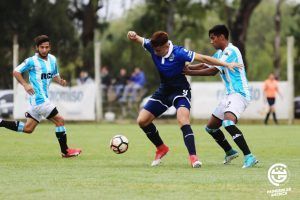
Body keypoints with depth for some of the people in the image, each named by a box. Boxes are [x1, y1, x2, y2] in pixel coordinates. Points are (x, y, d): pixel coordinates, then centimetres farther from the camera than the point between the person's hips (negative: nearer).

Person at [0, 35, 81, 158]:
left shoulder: (52, 59, 12)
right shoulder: (32, 61, -9)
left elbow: (55, 75, 23)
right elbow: (16, 72, -4)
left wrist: (60, 81, 0)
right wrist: (25, 85, -18)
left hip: (44, 98, 8)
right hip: (39, 98, -8)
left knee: (28, 129, 12)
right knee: (60, 121, -7)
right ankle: (65, 151, 3)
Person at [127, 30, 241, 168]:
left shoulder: (178, 53, -26)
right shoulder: (153, 47, -12)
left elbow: (202, 58, -23)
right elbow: (137, 39, -13)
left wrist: (226, 64, -24)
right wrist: (132, 36, -39)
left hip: (180, 90, -6)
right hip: (164, 90, 6)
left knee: (183, 120, -30)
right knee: (142, 120, 1)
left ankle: (193, 157, -31)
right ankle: (161, 148, 22)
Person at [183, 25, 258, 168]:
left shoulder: (231, 51, -14)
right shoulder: (220, 53, 16)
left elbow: (213, 70, -17)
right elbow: (205, 65, 20)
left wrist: (190, 72, -13)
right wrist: (186, 67, 5)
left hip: (239, 94, -10)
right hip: (230, 95, 10)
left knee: (228, 122, -33)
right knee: (211, 127, 17)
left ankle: (249, 157, -35)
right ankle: (230, 152, 36)